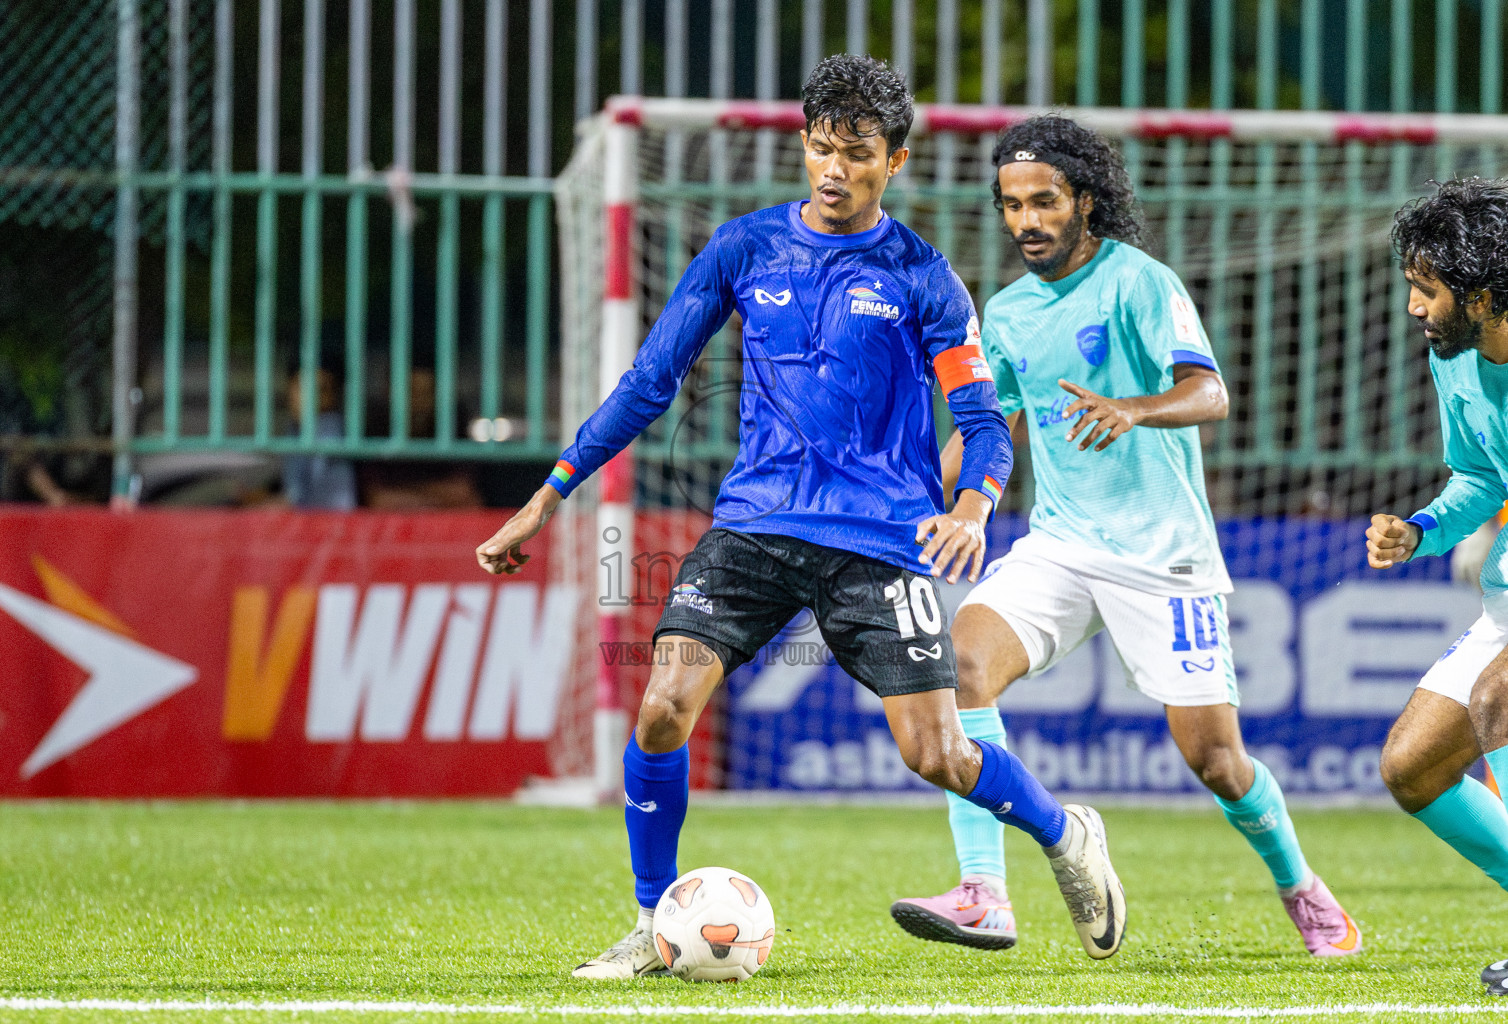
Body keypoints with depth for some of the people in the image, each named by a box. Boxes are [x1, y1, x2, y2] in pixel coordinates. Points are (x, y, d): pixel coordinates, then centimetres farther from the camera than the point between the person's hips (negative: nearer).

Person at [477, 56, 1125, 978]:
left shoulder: (921, 278, 0)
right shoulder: (745, 249, 6)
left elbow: (985, 423, -1)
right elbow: (651, 381, 9)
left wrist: (972, 508, -24)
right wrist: (549, 497, 4)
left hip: (880, 539, -2)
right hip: (755, 520, 2)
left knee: (936, 755, -8)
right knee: (664, 709, -16)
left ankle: (1068, 838, 23)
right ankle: (656, 927, 2)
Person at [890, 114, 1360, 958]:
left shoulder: (1138, 281, -9)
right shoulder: (1008, 312, 11)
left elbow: (1209, 393, -22)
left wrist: (1130, 410, -41)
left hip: (1162, 553, -5)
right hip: (1059, 543, 5)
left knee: (1213, 756, -2)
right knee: (965, 651, -23)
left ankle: (1302, 890, 29)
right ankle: (984, 897, -29)